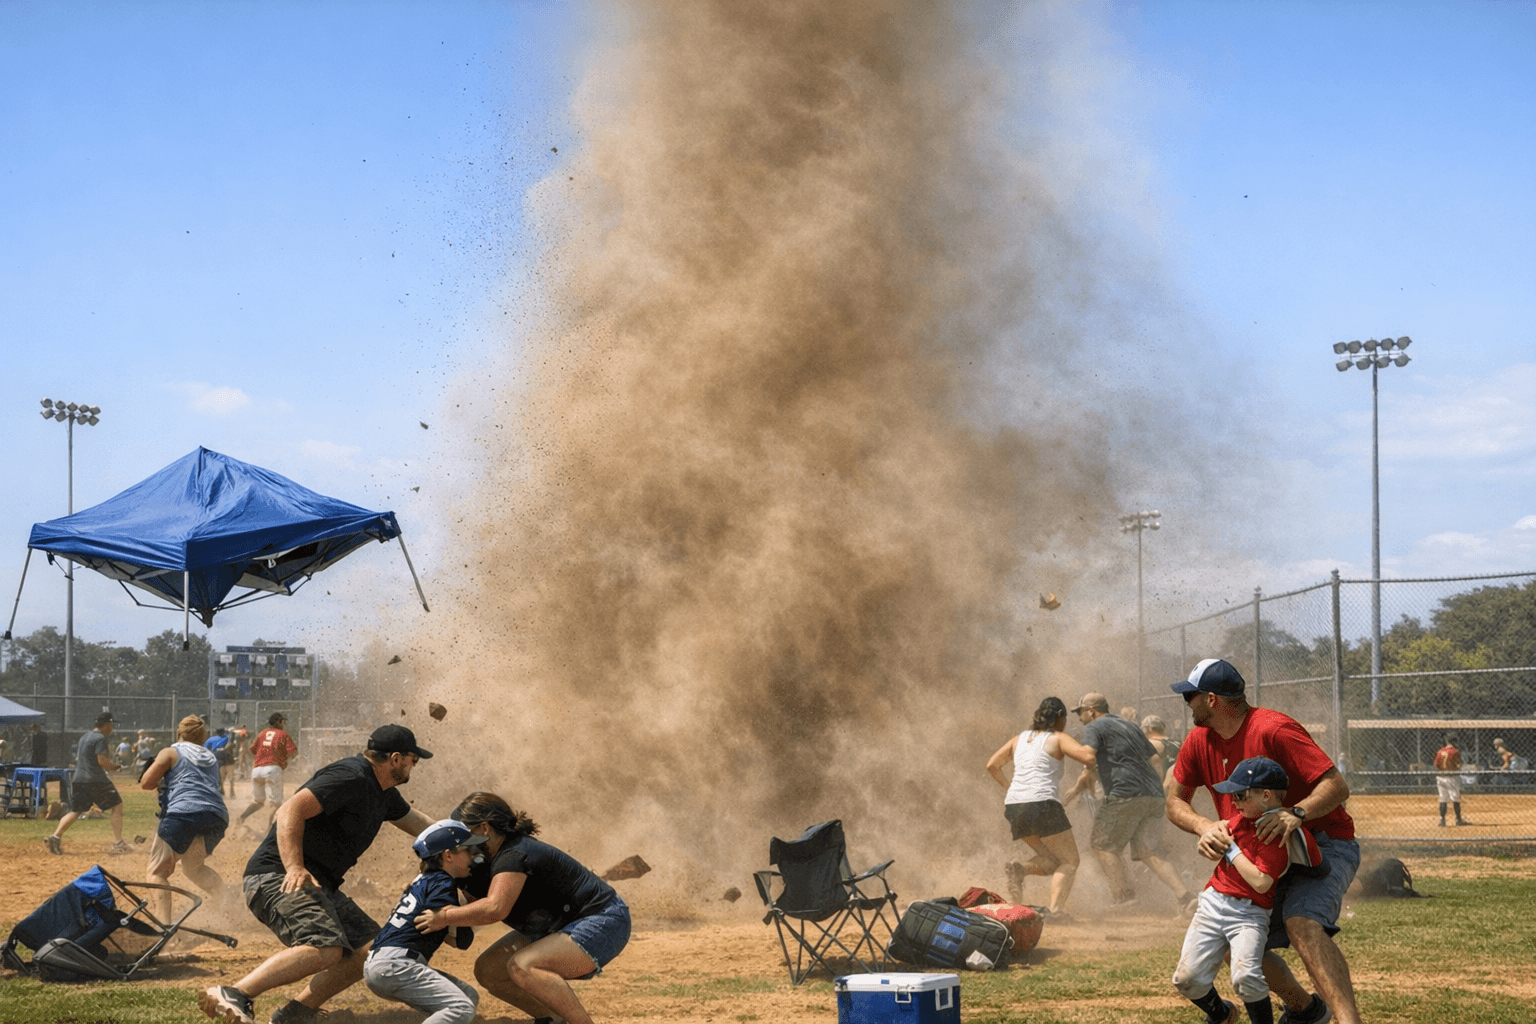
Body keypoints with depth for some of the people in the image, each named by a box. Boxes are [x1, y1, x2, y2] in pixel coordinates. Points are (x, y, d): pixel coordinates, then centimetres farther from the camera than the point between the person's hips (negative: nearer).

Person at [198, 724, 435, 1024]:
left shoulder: (383, 793, 17)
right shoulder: (350, 777, -15)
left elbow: (415, 822, 36)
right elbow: (290, 810, -26)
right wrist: (294, 867, -36)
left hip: (320, 886, 11)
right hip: (279, 879, -11)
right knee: (326, 949, -31)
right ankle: (234, 996, -33)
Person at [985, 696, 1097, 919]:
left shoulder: (1020, 739, 20)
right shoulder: (1058, 739, 4)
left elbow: (992, 765, 23)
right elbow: (1088, 756, -11)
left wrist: (1006, 785, 39)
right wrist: (1088, 768, 11)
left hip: (1014, 807, 6)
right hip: (1043, 804, -6)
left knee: (1053, 862, 19)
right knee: (1069, 863, 5)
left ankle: (1020, 869, -11)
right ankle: (1056, 908, -18)